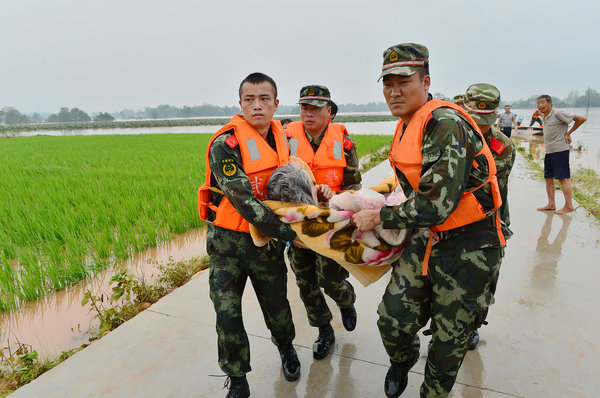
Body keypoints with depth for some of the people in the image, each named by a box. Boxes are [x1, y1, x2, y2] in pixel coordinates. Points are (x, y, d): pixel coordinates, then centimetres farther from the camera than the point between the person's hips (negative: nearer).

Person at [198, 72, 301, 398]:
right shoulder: (225, 145, -19)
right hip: (229, 240, -3)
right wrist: (288, 234, -23)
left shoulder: (284, 139, 1)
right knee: (227, 314, 2)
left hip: (268, 239, 4)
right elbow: (243, 200, -25)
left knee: (276, 303, 16)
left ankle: (286, 347, 50)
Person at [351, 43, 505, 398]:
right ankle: (403, 360, 39)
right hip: (427, 238, 7)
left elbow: (437, 204, -28)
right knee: (393, 320, 5)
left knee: (449, 341, 11)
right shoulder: (406, 128, 7)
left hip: (467, 248, -6)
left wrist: (379, 217, -17)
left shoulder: (445, 123, -22)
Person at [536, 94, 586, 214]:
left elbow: (581, 119, -9)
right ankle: (551, 204, 18)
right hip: (549, 151, 9)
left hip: (560, 150, -9)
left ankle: (569, 206, 1)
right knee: (548, 178, 10)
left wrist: (568, 133, -5)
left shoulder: (558, 113, -10)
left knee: (563, 178, -5)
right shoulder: (545, 117, 16)